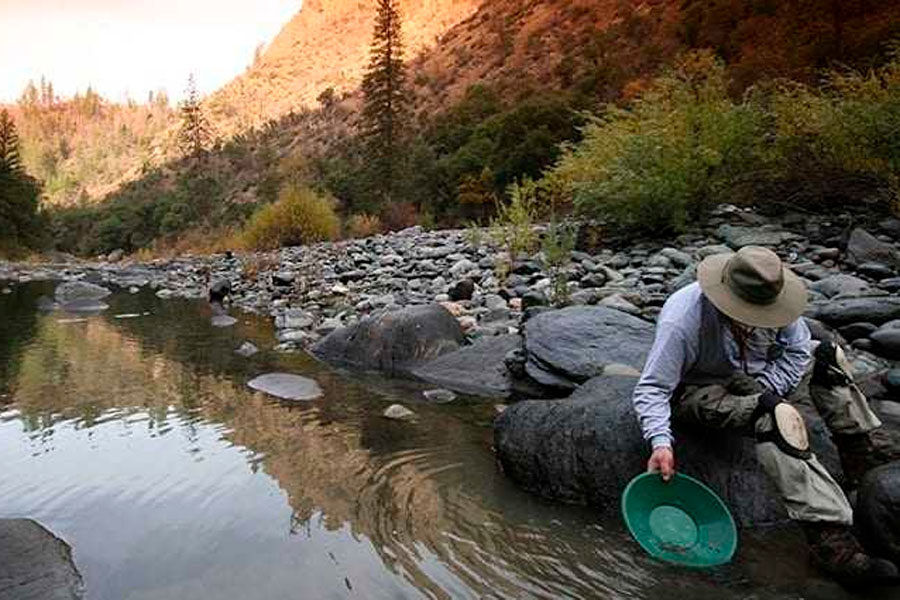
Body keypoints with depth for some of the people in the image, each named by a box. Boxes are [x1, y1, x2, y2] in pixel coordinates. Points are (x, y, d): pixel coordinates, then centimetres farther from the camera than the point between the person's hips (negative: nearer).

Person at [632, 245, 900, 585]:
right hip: (698, 391, -7)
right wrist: (661, 443, -39)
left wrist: (763, 392, -14)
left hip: (750, 378, 7)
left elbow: (796, 349, 0)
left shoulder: (770, 301, -12)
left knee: (828, 356, -3)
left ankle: (868, 460, 0)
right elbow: (652, 388, -27)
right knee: (780, 417, -33)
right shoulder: (682, 321, -30)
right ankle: (830, 540, -30)